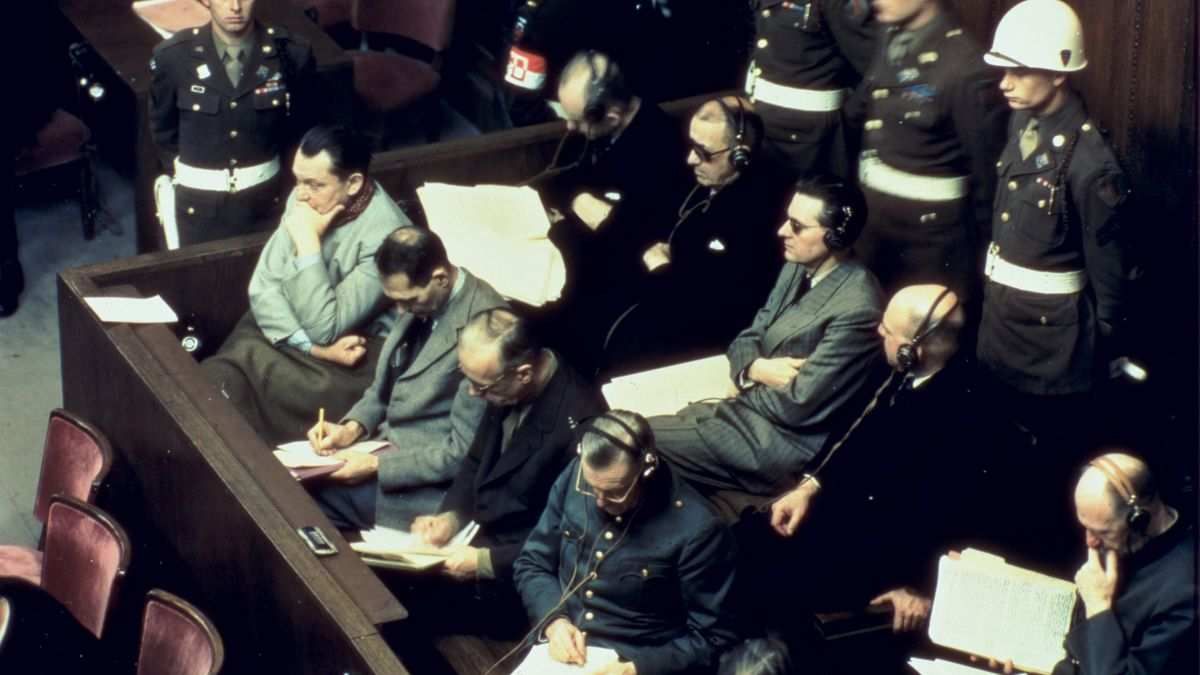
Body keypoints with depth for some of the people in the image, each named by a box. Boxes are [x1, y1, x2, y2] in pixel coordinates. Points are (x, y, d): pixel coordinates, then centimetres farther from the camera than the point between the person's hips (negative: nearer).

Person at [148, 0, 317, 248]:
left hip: (264, 196, 0)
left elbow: (302, 125, 7)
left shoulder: (292, 53, -10)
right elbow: (162, 129, 8)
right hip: (197, 201, 0)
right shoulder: (173, 56, -10)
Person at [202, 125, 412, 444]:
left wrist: (308, 242, -25)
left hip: (357, 361, -6)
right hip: (296, 331, 6)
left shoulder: (384, 235, -24)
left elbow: (323, 328, -23)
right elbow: (263, 288, -6)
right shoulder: (305, 200, -5)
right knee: (216, 378, -22)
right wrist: (314, 346, -20)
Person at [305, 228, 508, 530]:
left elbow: (464, 453, -21)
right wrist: (353, 427, -2)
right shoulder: (421, 301, 1)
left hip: (427, 481, -8)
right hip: (387, 444, 8)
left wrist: (376, 465, -21)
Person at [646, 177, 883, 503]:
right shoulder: (799, 269, 5)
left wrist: (747, 382, -4)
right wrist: (755, 369, -11)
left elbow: (798, 406, -22)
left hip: (781, 440, -9)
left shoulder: (856, 309, -24)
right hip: (749, 406, 9)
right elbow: (747, 338, 12)